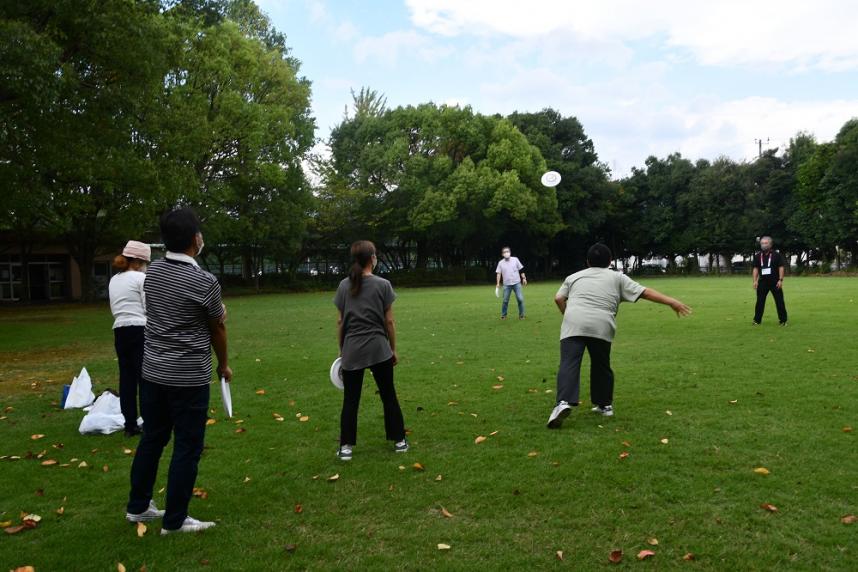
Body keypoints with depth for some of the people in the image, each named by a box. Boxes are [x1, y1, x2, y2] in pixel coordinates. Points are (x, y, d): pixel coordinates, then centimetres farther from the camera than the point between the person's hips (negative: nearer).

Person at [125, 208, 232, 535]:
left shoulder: (152, 272, 2)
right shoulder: (205, 282, -17)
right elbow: (218, 330, -4)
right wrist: (223, 365, 12)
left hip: (152, 371, 7)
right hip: (189, 377, -7)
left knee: (152, 439, 19)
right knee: (187, 448, 5)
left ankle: (138, 506, 32)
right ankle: (174, 520, 14)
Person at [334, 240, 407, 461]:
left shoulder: (344, 285, 2)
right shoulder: (382, 285, -6)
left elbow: (340, 322, 5)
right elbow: (389, 322, -4)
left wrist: (341, 349, 14)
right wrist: (393, 349, 6)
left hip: (352, 350, 2)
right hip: (378, 349, -1)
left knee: (350, 400, 9)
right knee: (388, 396, 12)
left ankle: (346, 447, 12)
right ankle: (399, 441, 22)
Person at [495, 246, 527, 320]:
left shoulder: (515, 259, 0)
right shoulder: (500, 263, 0)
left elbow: (521, 270, 5)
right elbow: (498, 274, 0)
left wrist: (524, 278, 1)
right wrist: (498, 283, -7)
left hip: (517, 283, 0)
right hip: (506, 284, 0)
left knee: (520, 299, -5)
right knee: (505, 300, 1)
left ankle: (521, 315, 7)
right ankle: (503, 315, 14)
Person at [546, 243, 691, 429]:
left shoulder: (574, 277, 27)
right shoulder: (617, 277, 22)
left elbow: (558, 298, 16)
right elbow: (645, 292, 16)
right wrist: (672, 302, 17)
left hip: (574, 323, 0)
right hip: (601, 326, 0)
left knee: (569, 364, -10)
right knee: (601, 366, 18)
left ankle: (564, 402, -29)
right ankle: (605, 405, 27)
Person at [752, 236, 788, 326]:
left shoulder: (776, 255, -1)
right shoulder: (758, 256, 8)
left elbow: (781, 267, -3)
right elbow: (756, 268, 10)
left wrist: (780, 280, -11)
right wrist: (755, 280, 1)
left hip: (775, 282, -2)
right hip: (762, 282, 3)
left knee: (779, 301, 1)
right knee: (760, 301, 3)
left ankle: (783, 320, 9)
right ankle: (757, 320, 9)